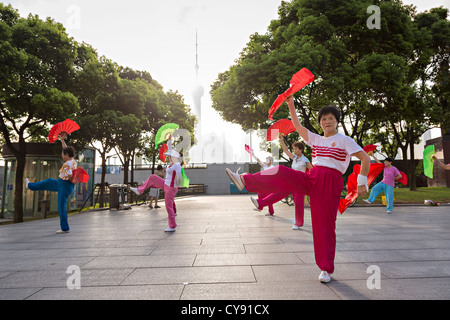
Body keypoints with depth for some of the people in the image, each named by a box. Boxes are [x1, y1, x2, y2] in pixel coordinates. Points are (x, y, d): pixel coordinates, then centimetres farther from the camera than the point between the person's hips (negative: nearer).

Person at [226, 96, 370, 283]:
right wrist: (291, 105, 8)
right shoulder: (316, 140, 17)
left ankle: (326, 269, 8)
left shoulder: (344, 140, 4)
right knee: (282, 173, -18)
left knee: (325, 223, -4)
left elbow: (365, 158, 0)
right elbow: (297, 126, 14)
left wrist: (362, 183, -8)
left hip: (330, 183, -4)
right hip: (311, 178, 4)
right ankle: (244, 180, -19)